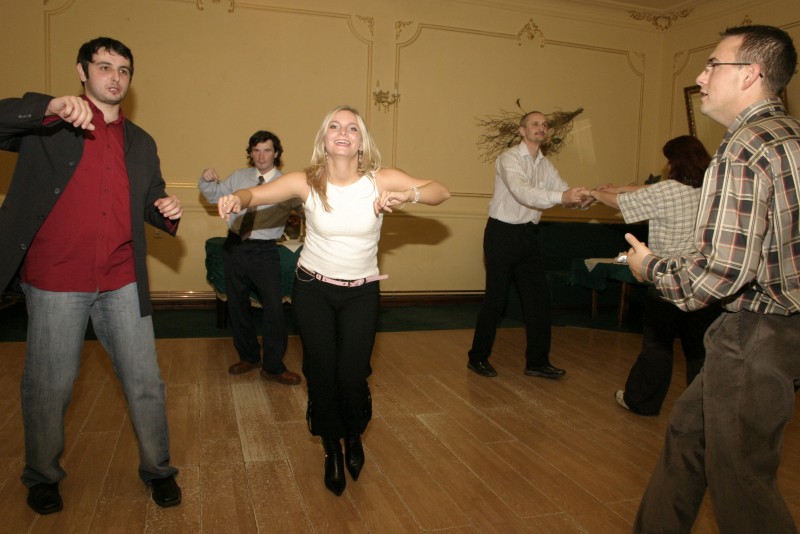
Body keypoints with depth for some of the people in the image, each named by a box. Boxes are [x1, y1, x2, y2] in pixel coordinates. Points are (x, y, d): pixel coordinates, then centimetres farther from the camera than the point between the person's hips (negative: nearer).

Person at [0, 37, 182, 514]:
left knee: (146, 382, 8)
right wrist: (51, 109, -29)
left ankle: (158, 469, 27)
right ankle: (43, 475, 35)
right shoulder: (48, 121, 1)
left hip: (122, 282, 3)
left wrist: (166, 210, -2)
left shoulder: (141, 143, 14)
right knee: (49, 386, 10)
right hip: (56, 281, -3)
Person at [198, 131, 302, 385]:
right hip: (234, 247, 5)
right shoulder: (239, 177, 8)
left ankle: (273, 366, 9)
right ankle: (248, 357, 33)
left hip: (263, 251, -4)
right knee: (237, 304, 14)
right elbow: (214, 195, 17)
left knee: (274, 306, -8)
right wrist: (206, 180, -3)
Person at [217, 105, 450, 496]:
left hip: (362, 292, 0)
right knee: (322, 374, 5)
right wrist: (236, 198, -39)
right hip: (313, 290, 0)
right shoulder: (306, 182, -12)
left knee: (352, 376, -5)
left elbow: (441, 191, -15)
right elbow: (256, 193, -16)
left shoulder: (380, 179, -13)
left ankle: (354, 437, 31)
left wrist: (408, 195, -36)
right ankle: (332, 450, 34)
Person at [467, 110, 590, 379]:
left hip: (529, 235, 7)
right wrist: (561, 197, -40)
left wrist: (587, 196, -19)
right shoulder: (509, 158, -12)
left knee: (539, 297, 6)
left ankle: (537, 361, 18)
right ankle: (478, 358, 16)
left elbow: (566, 192, 3)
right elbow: (523, 192, -29)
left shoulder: (545, 165, 11)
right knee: (496, 298, -1)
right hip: (503, 234, -7)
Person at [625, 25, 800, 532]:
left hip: (758, 335, -10)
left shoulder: (743, 151, -20)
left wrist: (651, 267, -7)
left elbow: (720, 272, -25)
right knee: (688, 432, 21)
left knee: (741, 481, 3)